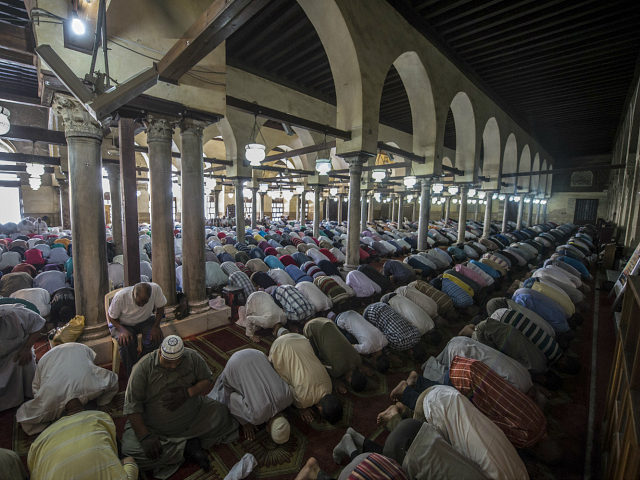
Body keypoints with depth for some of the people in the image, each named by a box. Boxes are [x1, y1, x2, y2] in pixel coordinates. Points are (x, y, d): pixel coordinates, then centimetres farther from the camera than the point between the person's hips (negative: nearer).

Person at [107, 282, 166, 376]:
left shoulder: (155, 289, -28)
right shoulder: (120, 296, -29)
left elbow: (160, 308, -10)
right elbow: (111, 317, -13)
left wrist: (156, 326, -22)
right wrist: (122, 330, -29)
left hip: (145, 320, 1)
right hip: (122, 324, -1)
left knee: (156, 338, -25)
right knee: (127, 343, -29)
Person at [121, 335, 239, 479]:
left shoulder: (193, 357, -14)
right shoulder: (144, 367, -19)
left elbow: (208, 382, -8)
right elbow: (132, 404, -18)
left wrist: (188, 393, -26)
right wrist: (145, 436, -24)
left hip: (192, 419, 0)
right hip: (154, 428, 0)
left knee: (223, 417, -13)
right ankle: (188, 447, -13)